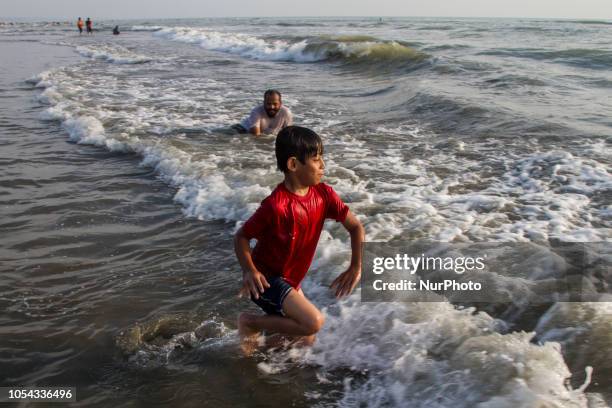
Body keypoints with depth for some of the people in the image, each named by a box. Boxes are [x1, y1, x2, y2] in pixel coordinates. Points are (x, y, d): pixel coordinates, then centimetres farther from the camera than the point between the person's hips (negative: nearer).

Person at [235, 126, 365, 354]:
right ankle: (250, 323, -3)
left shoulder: (323, 194, -8)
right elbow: (241, 237, -17)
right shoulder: (276, 206, -28)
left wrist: (355, 268, -14)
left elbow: (355, 226, -3)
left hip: (290, 280, 8)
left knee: (305, 341, 13)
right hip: (266, 279, -7)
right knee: (313, 322, -23)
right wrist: (250, 270, -33)